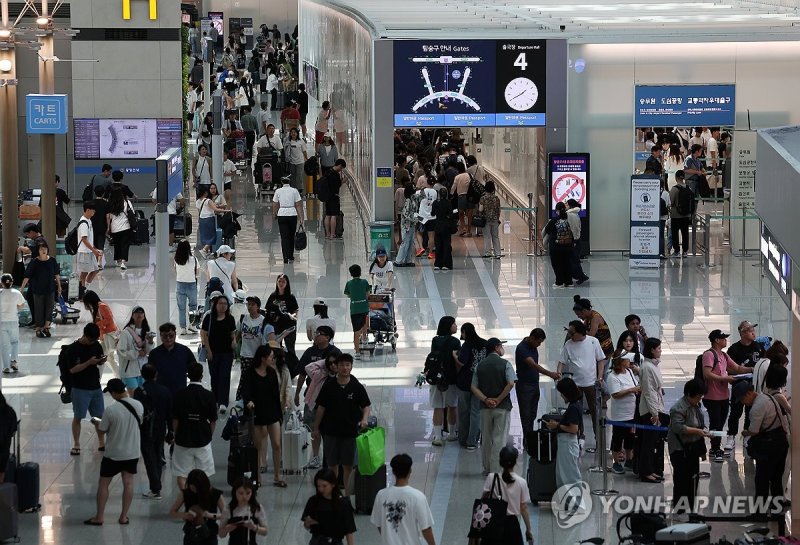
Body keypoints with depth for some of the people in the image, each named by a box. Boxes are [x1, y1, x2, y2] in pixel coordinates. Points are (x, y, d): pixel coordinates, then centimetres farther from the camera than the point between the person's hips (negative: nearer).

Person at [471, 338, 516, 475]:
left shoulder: (480, 365, 7)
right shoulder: (505, 364, -6)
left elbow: (474, 387, 0)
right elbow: (511, 384, -18)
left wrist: (486, 400, -7)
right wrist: (499, 399, -11)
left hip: (485, 407, 4)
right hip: (502, 407, -4)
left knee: (486, 439, 13)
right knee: (499, 439, -1)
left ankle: (487, 468, 20)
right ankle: (496, 469, -5)